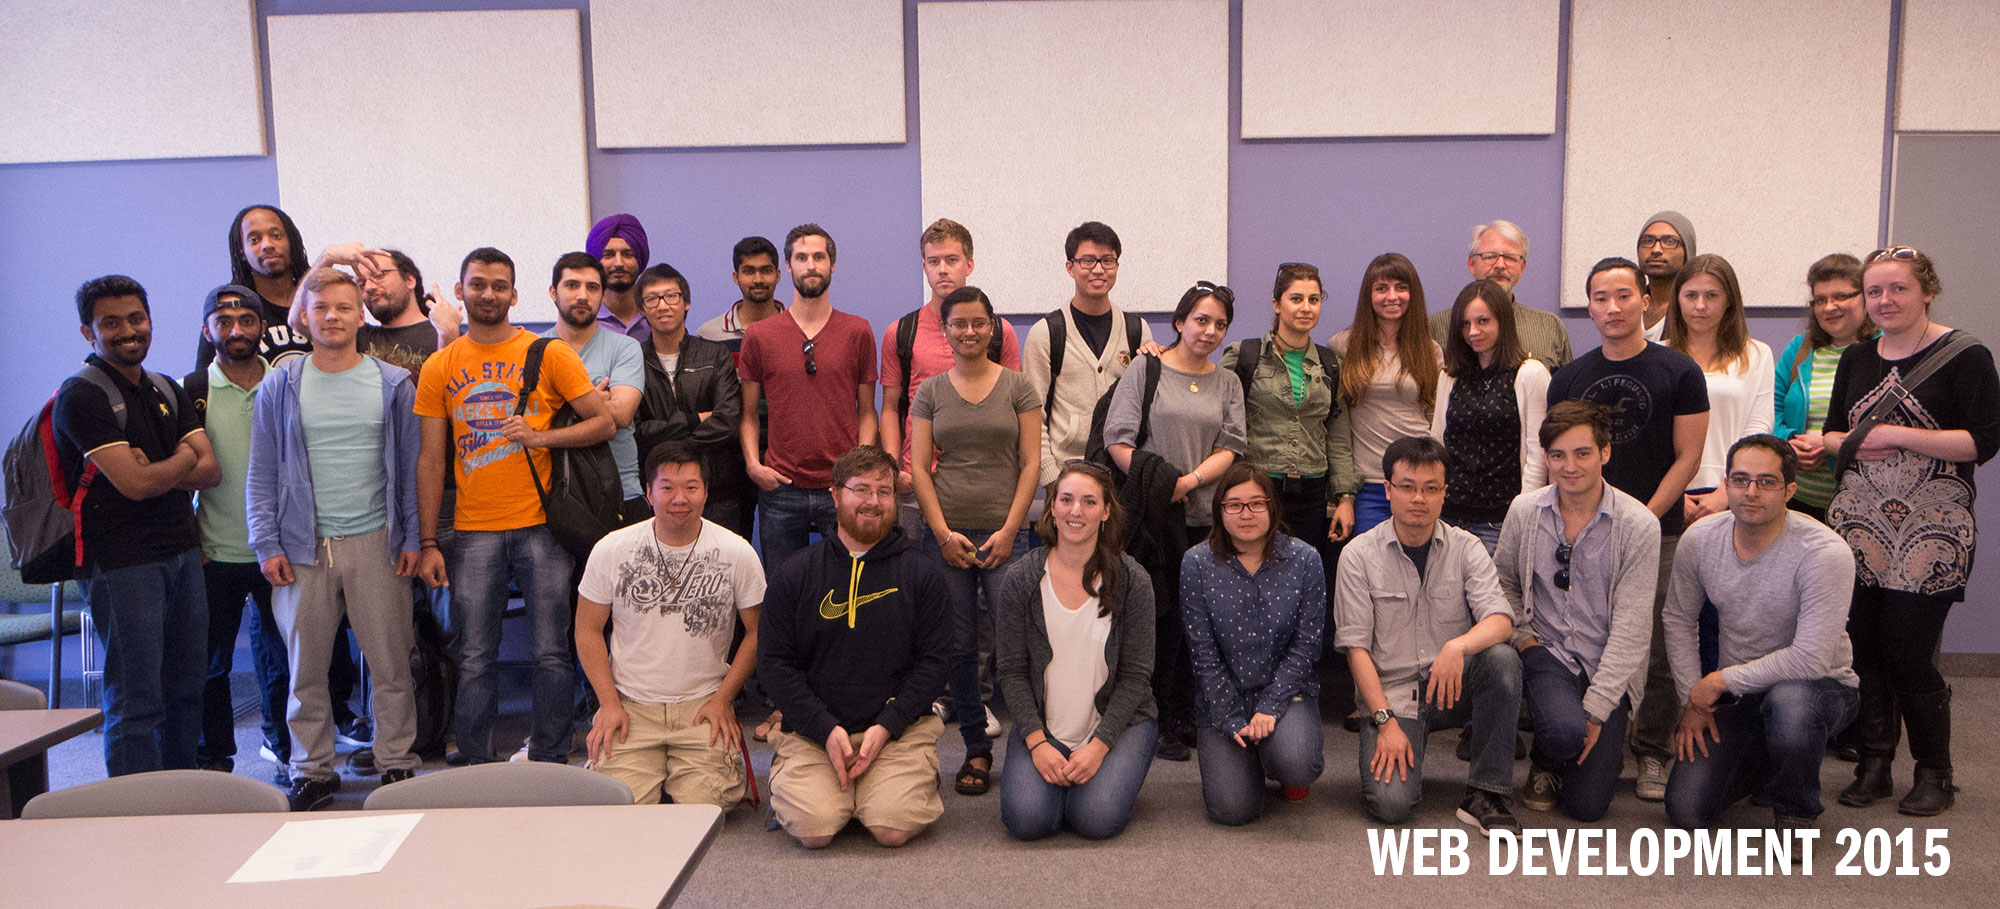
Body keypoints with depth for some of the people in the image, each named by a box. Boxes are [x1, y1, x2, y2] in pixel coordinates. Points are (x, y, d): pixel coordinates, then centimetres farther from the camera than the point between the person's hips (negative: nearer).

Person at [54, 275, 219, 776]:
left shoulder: (168, 391, 14)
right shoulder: (81, 396, -9)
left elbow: (211, 472, 4)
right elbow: (134, 484, -18)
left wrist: (155, 471, -13)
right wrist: (184, 457, 0)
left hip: (183, 553, 7)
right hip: (121, 563, -7)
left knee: (186, 689, 13)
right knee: (136, 702, -3)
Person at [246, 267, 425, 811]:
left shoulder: (393, 385, 6)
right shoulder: (279, 388, 7)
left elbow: (411, 467, 6)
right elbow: (262, 474, 7)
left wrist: (412, 538, 0)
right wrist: (267, 544, -1)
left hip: (376, 542, -1)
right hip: (304, 546, 1)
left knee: (391, 663, 2)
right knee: (306, 668, 6)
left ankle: (397, 764, 14)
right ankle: (313, 770, 19)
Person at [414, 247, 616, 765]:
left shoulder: (550, 354, 3)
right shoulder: (440, 368, 9)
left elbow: (605, 423, 2)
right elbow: (431, 461, 9)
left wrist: (541, 436, -14)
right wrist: (428, 543, 4)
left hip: (542, 526, -1)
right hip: (473, 532, 2)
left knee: (552, 653, 1)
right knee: (474, 659, 4)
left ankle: (549, 763, 14)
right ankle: (473, 767, 16)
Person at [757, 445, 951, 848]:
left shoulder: (922, 574, 6)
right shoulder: (793, 574, 6)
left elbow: (935, 661, 3)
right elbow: (773, 663, 3)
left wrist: (886, 727, -10)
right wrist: (826, 730, -10)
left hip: (899, 730, 0)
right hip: (812, 731, 0)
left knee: (894, 827, -22)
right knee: (813, 829, -21)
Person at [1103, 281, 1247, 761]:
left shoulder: (1227, 382, 15)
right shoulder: (1145, 371, 3)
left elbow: (1231, 447, 5)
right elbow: (1118, 438, -4)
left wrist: (1190, 480, -12)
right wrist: (1150, 478, -18)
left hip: (1208, 517, 3)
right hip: (1154, 517, -3)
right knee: (1159, 617, -2)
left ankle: (1186, 716, 16)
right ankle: (1158, 721, 8)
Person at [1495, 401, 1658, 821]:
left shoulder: (1639, 526, -10)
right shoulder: (1524, 511, -1)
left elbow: (1631, 627, -11)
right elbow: (1503, 581, 15)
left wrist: (1596, 710, -14)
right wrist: (1521, 637, -2)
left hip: (1609, 668, -1)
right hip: (1545, 651, 1)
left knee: (1587, 806, -8)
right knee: (1565, 730, -32)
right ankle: (1544, 763, 6)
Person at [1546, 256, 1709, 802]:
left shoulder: (1679, 373, 1)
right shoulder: (1568, 379, 10)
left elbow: (1687, 457, -2)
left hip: (1657, 532, -2)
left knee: (1656, 651, -1)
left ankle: (1652, 756, 13)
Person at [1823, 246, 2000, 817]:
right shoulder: (1857, 358, 14)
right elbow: (1833, 433, 19)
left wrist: (1897, 435, -15)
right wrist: (1852, 444, -3)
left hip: (1929, 532, -5)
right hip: (1857, 524, 5)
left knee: (1909, 653, -5)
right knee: (1860, 647, 3)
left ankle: (1934, 774, 14)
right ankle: (1874, 765, 18)